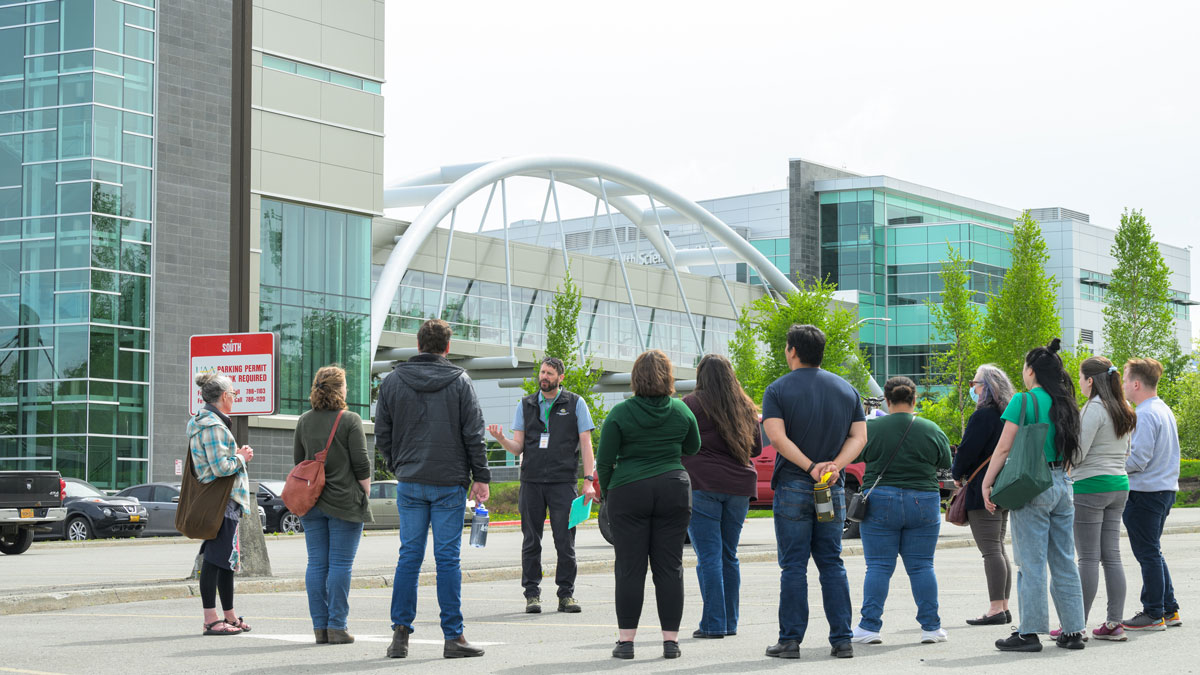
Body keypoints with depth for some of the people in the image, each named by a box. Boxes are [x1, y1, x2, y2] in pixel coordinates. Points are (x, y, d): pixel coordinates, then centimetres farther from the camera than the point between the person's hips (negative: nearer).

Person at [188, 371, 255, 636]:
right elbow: (221, 467, -22)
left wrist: (237, 454, 15)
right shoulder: (213, 425, -16)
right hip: (221, 500, -11)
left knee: (227, 557, 16)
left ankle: (230, 616, 24)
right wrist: (241, 457, -6)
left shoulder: (199, 422, 17)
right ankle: (211, 619, -6)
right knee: (215, 558, -8)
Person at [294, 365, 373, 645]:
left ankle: (320, 627, 7)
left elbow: (297, 460, 14)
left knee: (316, 564, 6)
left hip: (312, 502, 5)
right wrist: (365, 493, 4)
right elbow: (361, 464, -9)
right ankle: (337, 627, -3)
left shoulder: (304, 421, 7)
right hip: (345, 501, -5)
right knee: (340, 564, -2)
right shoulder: (350, 421, -9)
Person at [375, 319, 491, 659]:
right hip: (450, 482, -2)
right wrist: (481, 477, 1)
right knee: (448, 557, -1)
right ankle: (453, 637, 1)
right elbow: (474, 434, -4)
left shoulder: (392, 381, 4)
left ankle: (400, 632, 4)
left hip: (409, 482, 2)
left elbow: (382, 434, 7)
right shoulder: (460, 381, -3)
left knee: (409, 555, 7)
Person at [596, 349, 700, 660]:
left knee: (630, 568, 1)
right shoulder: (681, 411, 2)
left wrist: (607, 492, 12)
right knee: (669, 567, 5)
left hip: (629, 493, -2)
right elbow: (693, 448, 18)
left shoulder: (620, 413, -6)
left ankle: (626, 640, 2)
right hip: (674, 491, 2)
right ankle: (670, 640, 5)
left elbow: (604, 461, -3)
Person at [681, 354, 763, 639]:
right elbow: (757, 448, 18)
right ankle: (730, 622, 15)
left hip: (702, 485, -5)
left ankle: (713, 623, -7)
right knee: (729, 555, 13)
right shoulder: (745, 407, 11)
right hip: (739, 487, 5)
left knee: (708, 556, -4)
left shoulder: (691, 404, -5)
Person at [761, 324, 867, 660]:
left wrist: (810, 466, -16)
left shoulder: (778, 390, -4)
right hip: (833, 492, 4)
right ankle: (842, 640, 4)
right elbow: (859, 437, 3)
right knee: (832, 564, 8)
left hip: (793, 488, -3)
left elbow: (777, 437, -16)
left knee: (793, 566, 0)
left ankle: (790, 641, -1)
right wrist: (835, 465, -9)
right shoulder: (846, 389, 10)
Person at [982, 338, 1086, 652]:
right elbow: (1071, 451, 15)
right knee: (1064, 562, 10)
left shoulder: (1023, 401, -10)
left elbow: (1003, 448, -11)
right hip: (1062, 485, 7)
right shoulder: (1065, 405, 10)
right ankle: (1073, 631, 12)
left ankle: (1029, 633, -1)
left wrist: (986, 484, -6)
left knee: (1032, 563, -3)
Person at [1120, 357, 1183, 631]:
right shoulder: (1165, 411, 12)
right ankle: (1169, 610, 20)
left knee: (1148, 554, -2)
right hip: (1166, 488, 10)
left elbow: (1138, 459, -21)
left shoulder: (1145, 415, -18)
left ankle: (1153, 614, 2)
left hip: (1145, 493, -10)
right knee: (1153, 553, 17)